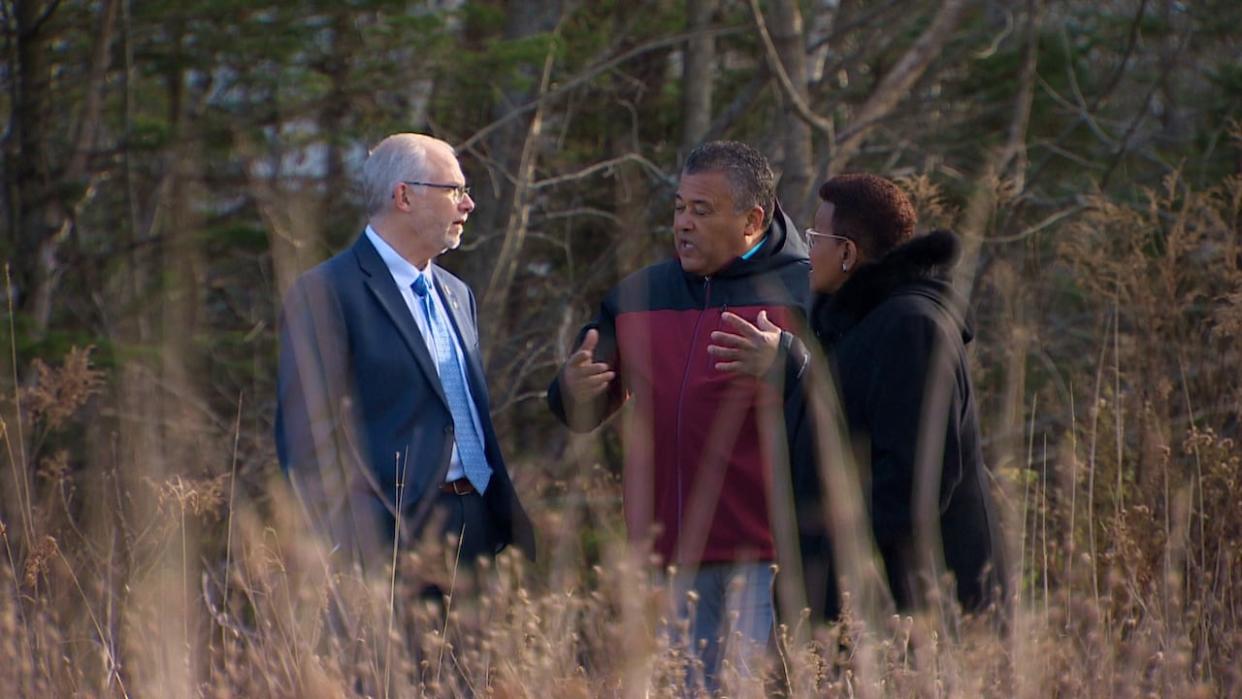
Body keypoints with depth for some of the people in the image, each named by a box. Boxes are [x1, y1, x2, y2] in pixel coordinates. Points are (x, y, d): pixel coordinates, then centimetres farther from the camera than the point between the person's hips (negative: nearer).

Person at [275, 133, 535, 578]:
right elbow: (312, 437, -11)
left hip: (484, 525, 7)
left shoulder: (457, 295, 22)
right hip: (404, 534, -7)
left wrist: (514, 527, 14)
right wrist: (356, 559, -16)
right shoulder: (324, 293, -5)